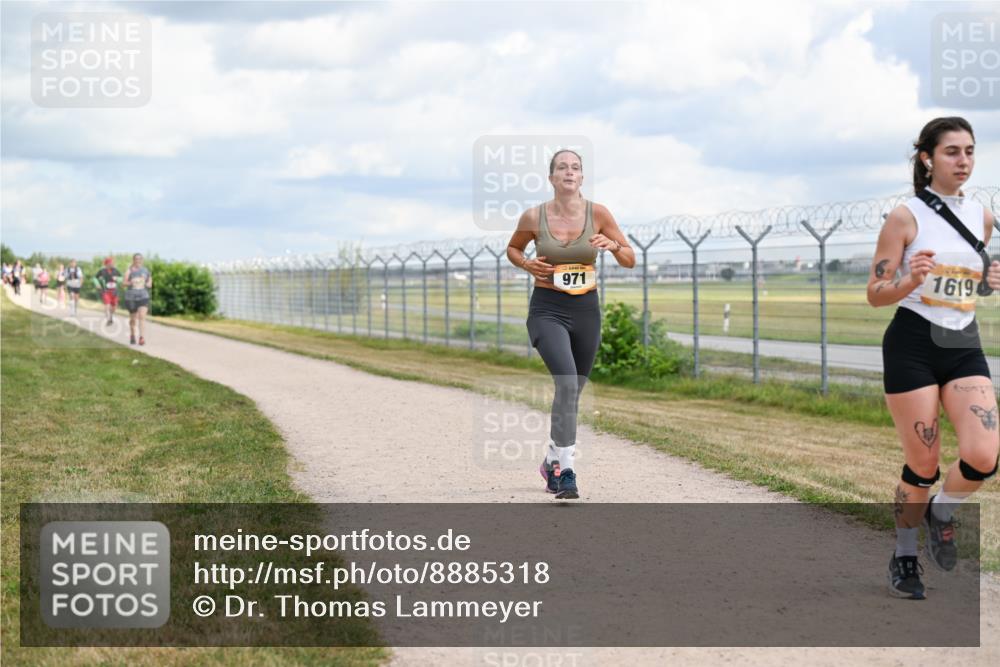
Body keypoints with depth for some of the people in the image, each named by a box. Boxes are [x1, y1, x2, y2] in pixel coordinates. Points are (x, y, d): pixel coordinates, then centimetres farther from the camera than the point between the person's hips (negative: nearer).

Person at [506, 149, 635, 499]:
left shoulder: (597, 213, -4)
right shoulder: (534, 217, -5)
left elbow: (630, 261, 1)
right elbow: (512, 248, 14)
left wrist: (613, 245, -20)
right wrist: (528, 265, -6)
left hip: (586, 311, 3)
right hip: (547, 310, -3)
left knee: (572, 390, 15)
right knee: (567, 381, -25)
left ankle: (552, 460, 39)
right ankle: (565, 471, -23)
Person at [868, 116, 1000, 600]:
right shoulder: (906, 217, -6)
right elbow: (875, 294, -6)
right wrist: (911, 280, -25)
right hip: (912, 345, -4)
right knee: (923, 465, -2)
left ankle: (941, 514, 18)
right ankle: (904, 556, 23)